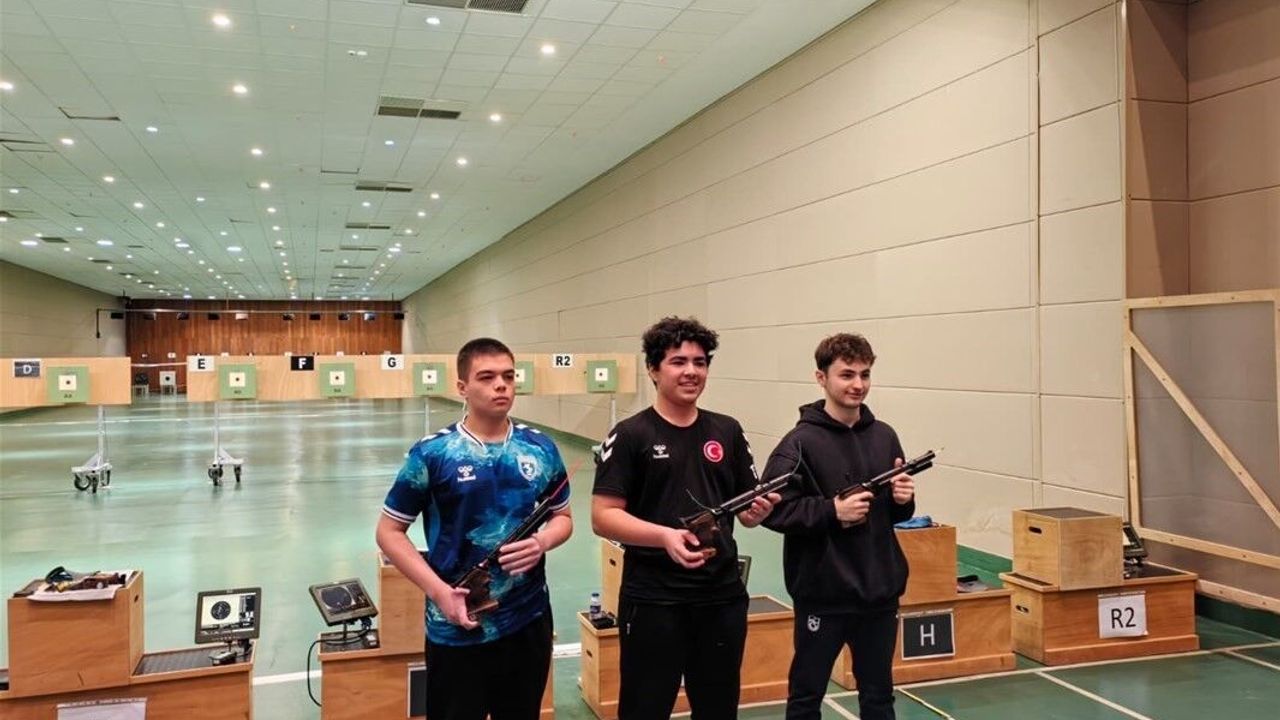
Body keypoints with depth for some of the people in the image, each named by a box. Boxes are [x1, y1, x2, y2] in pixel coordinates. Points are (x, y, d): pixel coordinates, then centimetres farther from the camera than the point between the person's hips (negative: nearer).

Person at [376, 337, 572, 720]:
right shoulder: (432, 453, -10)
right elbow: (389, 532, -4)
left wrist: (542, 542, -11)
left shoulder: (541, 448, 0)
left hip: (529, 621, 4)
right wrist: (439, 591, -15)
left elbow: (563, 517, 12)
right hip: (457, 631, -3)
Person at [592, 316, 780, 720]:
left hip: (722, 597, 4)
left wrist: (759, 510, -11)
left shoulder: (727, 431, 7)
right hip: (652, 601, -4)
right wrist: (665, 535, -25)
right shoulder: (630, 435, -6)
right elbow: (603, 517, -11)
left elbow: (746, 509, 12)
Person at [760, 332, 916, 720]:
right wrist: (832, 511, -21)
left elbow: (897, 512, 15)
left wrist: (903, 500, -6)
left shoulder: (884, 436, 6)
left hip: (880, 592, 5)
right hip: (823, 593, -5)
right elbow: (771, 510, -16)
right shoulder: (801, 442, -11)